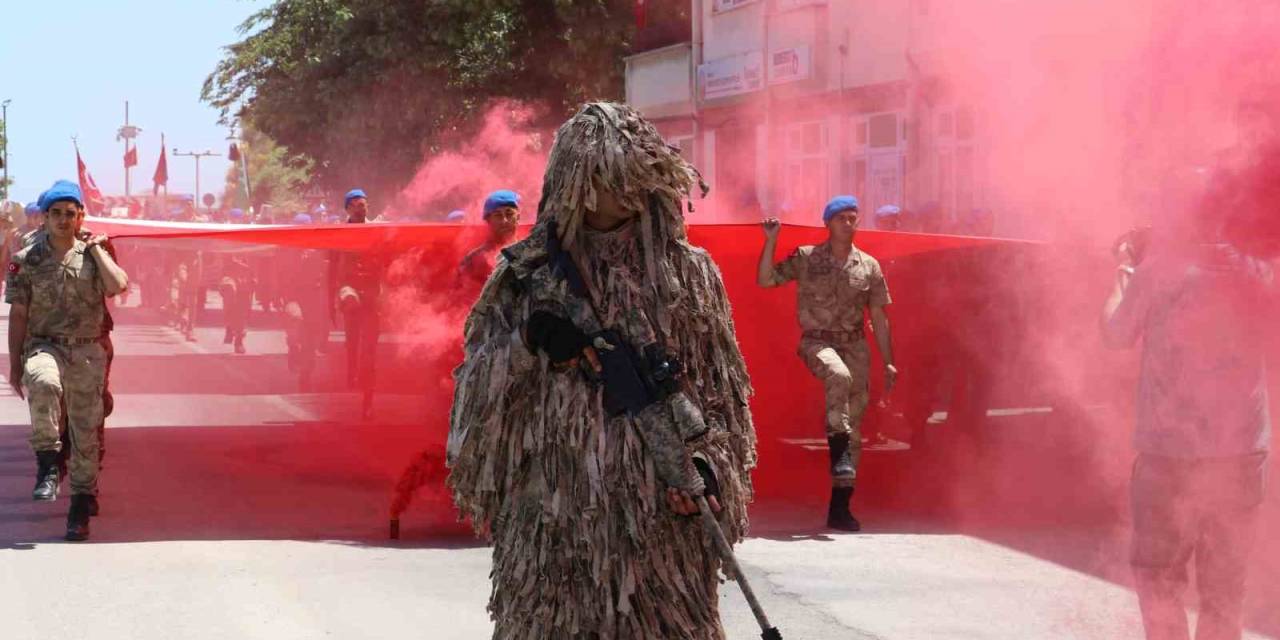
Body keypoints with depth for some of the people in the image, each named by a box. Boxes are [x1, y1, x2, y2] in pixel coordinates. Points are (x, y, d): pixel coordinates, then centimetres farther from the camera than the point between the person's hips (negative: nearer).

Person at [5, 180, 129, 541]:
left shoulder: (92, 255, 6)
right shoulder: (27, 260, 3)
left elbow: (117, 285, -14)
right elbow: (18, 315, 5)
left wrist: (96, 249, -5)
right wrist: (15, 365, 2)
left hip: (88, 352, 2)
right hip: (44, 345, -2)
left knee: (86, 431, 3)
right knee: (43, 382, -37)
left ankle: (82, 505, 16)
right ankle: (47, 464, -25)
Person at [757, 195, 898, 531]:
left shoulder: (868, 266, 7)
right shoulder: (806, 259, 2)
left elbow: (878, 318, 10)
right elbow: (765, 279, -1)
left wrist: (888, 363, 8)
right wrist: (770, 241, -13)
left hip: (855, 345, 3)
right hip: (817, 341, -3)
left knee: (854, 425, 0)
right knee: (839, 375, -39)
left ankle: (839, 509, 5)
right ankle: (838, 450, -30)